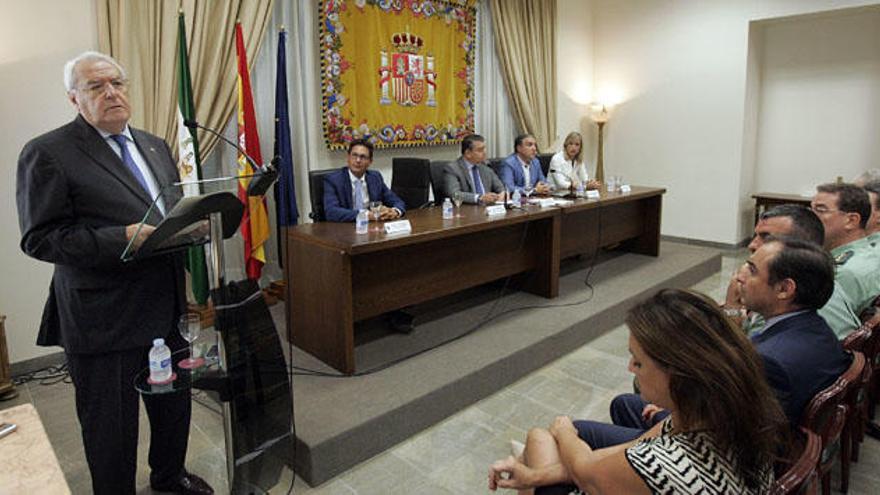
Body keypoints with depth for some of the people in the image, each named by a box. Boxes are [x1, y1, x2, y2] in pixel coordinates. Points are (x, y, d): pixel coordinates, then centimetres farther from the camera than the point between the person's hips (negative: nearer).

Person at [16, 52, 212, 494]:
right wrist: (124, 239, -25)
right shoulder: (47, 154, -9)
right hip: (104, 320, -6)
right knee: (111, 424, 10)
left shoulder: (155, 146, 12)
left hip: (166, 307, 7)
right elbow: (40, 239, -14)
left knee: (174, 403, 21)